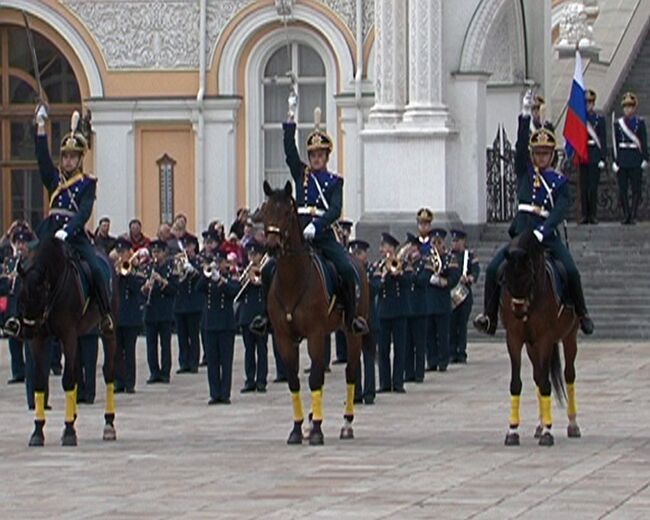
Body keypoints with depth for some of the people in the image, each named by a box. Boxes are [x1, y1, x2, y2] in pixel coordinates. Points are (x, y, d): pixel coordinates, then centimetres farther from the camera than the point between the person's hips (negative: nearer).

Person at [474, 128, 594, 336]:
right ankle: (489, 316, -4)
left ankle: (582, 313, -2)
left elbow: (560, 211, -11)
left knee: (571, 271, -22)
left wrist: (540, 233, -24)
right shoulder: (525, 173, 10)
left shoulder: (559, 181, 1)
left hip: (547, 235, -2)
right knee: (493, 269, -16)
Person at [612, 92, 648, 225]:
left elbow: (644, 141, 2)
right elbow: (615, 143, 6)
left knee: (636, 189, -3)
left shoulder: (640, 122, 4)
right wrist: (615, 160, -1)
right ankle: (626, 215, 9)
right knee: (622, 189, 2)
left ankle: (633, 215, 0)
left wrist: (645, 158, -6)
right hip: (622, 160, 2)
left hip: (636, 158, -2)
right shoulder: (618, 123, 7)